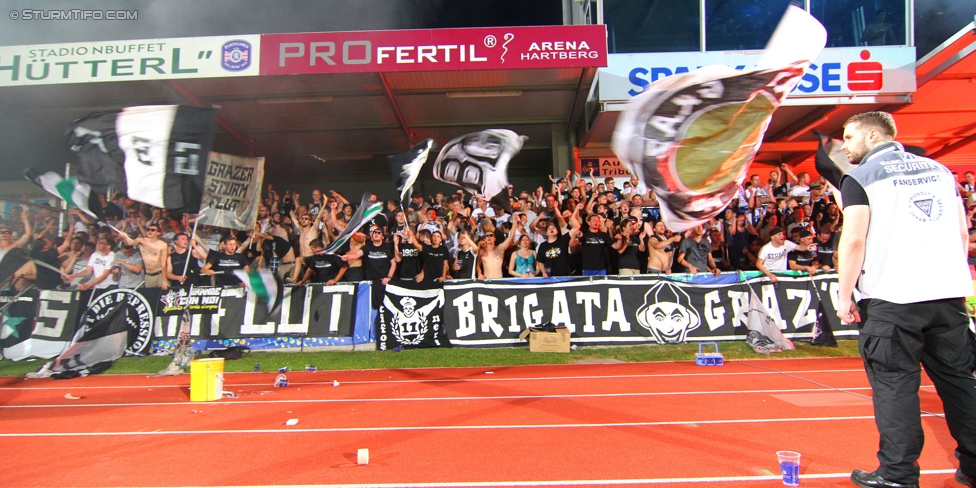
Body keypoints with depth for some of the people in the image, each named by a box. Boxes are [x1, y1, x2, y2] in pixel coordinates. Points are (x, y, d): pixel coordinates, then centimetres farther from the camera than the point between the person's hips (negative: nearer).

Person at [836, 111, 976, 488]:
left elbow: (854, 241, -13)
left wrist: (844, 295, -6)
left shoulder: (859, 178, -4)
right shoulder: (939, 169, 15)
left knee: (894, 382, 1)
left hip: (892, 298, -6)